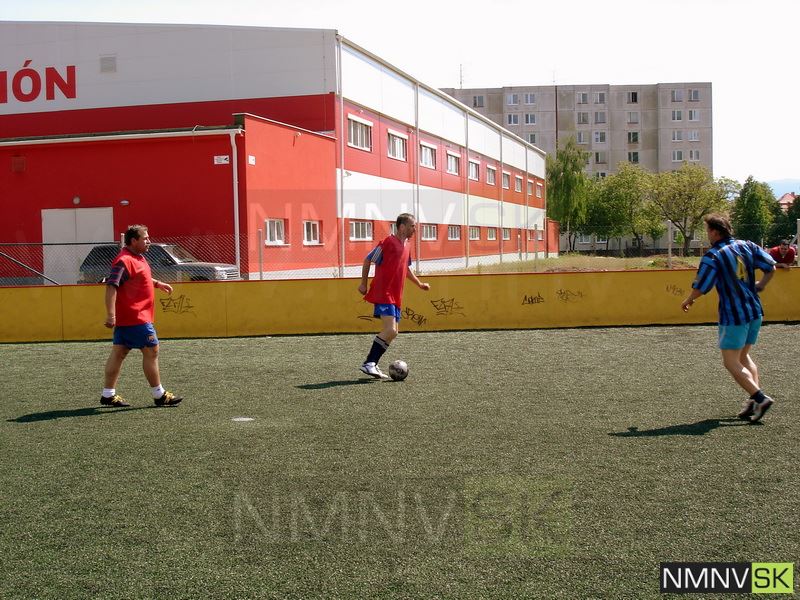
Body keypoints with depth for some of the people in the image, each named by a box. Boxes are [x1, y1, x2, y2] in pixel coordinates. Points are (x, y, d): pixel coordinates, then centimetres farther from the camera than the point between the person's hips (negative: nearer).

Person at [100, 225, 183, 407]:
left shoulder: (138, 258, 14)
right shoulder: (124, 261, -18)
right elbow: (111, 286, -25)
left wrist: (158, 284, 26)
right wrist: (110, 314, -32)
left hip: (125, 318, 10)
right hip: (135, 318, -10)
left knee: (119, 352, 10)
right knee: (151, 350, -3)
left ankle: (108, 395, 15)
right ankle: (159, 395, 5)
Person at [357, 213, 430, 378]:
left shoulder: (407, 246, 14)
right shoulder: (389, 242, -11)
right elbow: (368, 259, -6)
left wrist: (419, 284, 25)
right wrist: (363, 283, -7)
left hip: (395, 296, 9)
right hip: (383, 294, -9)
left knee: (392, 332, 8)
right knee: (390, 331, -19)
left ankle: (372, 365, 15)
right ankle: (369, 364, -11)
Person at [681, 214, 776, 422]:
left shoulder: (712, 256, -13)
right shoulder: (747, 246, 5)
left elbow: (700, 288, -13)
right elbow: (771, 268, 8)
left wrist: (688, 301, 6)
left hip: (733, 316, -7)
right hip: (755, 312, 7)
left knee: (731, 362, 1)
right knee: (743, 357, 20)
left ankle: (759, 398, -9)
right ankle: (756, 397, 12)